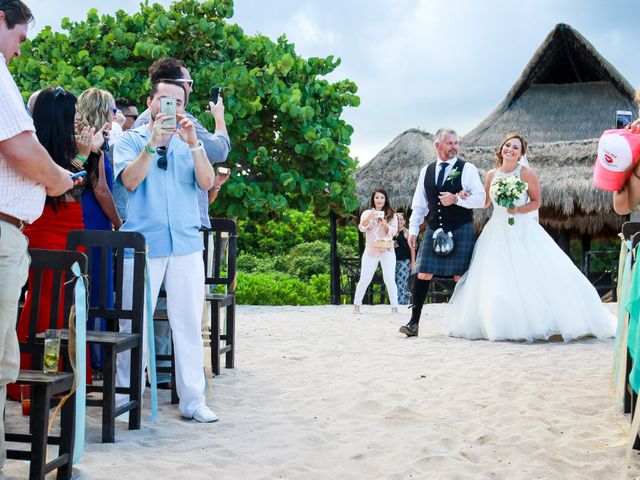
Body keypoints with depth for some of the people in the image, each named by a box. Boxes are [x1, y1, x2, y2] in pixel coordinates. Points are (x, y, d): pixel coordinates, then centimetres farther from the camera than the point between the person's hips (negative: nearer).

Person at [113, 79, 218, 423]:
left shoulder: (189, 143, 15)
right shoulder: (130, 140, 8)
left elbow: (207, 182, -1)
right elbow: (130, 181, -9)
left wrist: (192, 143, -13)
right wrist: (153, 142, -17)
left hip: (186, 243, 2)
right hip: (142, 242, -2)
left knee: (189, 323, 3)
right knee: (134, 323, 0)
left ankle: (192, 400, 9)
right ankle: (125, 396, 11)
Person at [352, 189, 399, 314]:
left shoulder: (391, 214, 8)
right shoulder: (367, 213, 7)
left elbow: (393, 231, 0)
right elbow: (362, 228, -8)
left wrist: (384, 223, -18)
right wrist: (369, 217, -25)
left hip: (387, 251, 0)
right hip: (370, 251, 0)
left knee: (389, 279, -7)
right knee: (364, 279, 0)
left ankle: (394, 307, -6)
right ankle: (356, 305, 8)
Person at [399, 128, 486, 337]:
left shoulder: (467, 169, 0)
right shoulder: (426, 171, 12)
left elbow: (481, 199, -6)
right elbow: (419, 204, 16)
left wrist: (456, 198, -16)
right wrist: (413, 229, 9)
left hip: (461, 230, -3)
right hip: (434, 230, 3)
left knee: (460, 277, 0)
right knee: (423, 274, -3)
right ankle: (414, 322, 0)